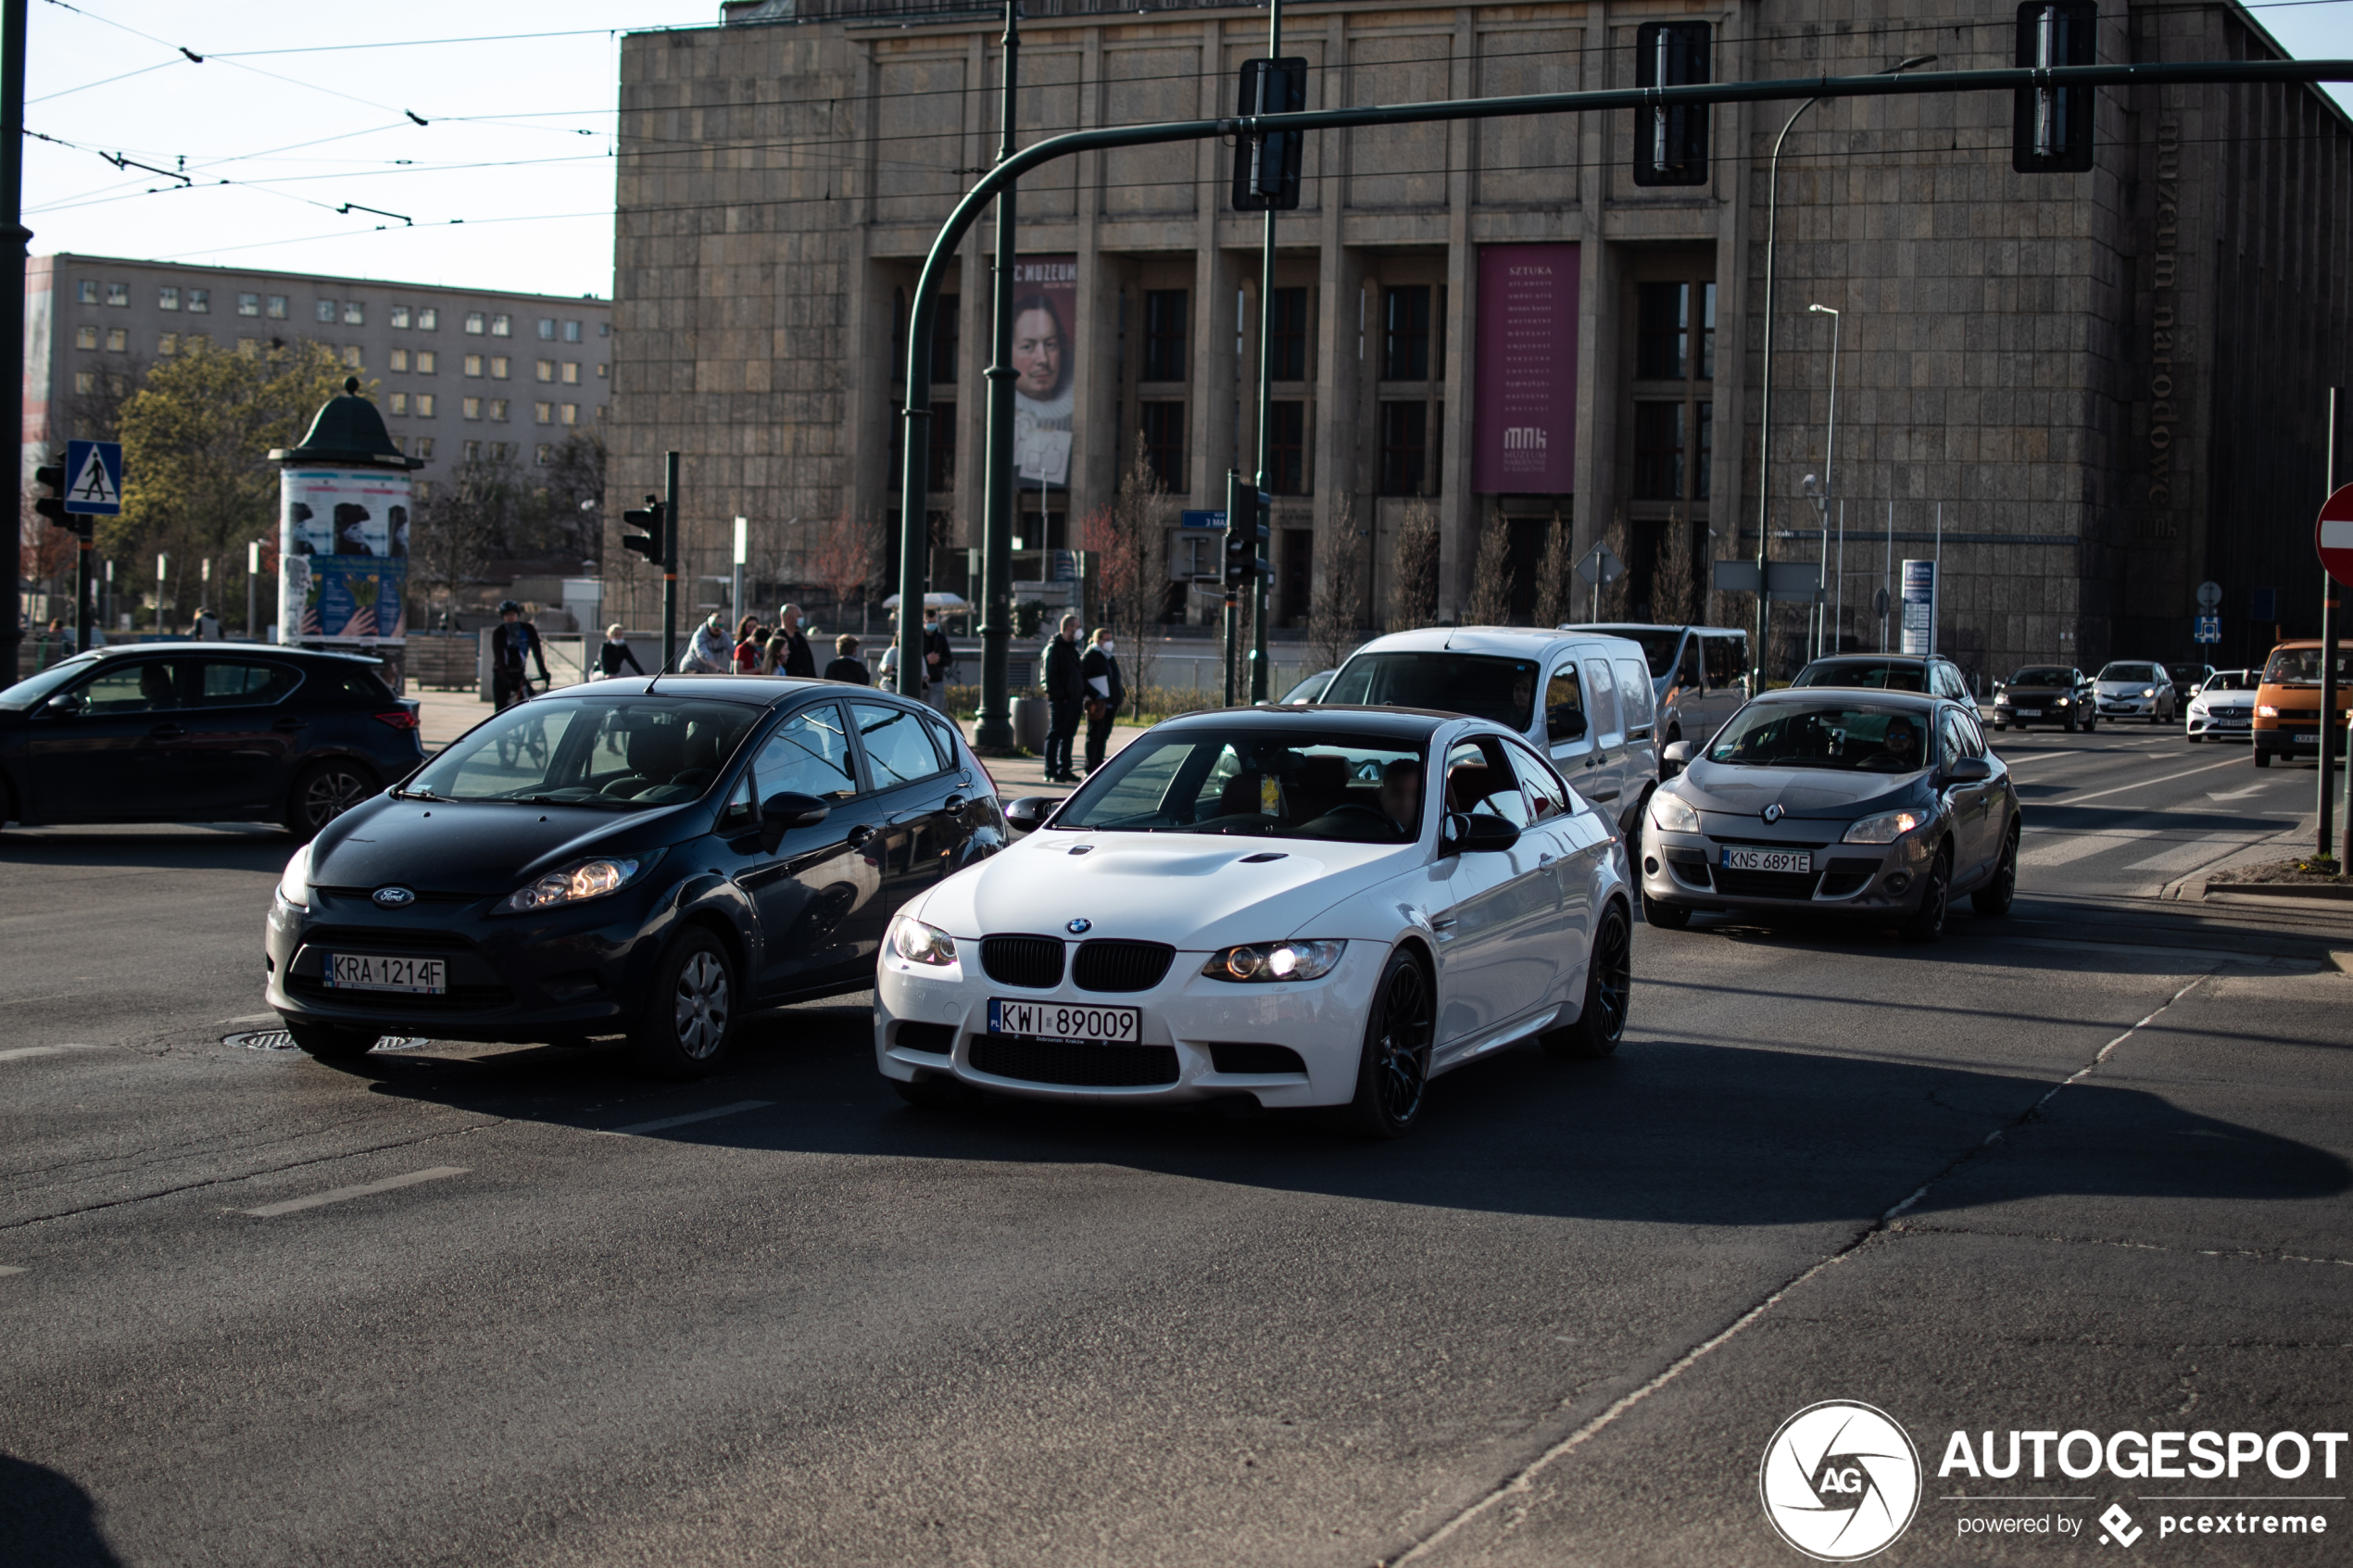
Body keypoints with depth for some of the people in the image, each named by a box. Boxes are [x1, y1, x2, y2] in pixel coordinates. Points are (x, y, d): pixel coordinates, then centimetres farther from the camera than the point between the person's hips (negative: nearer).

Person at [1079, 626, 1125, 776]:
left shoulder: (1109, 657, 19)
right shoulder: (1090, 656, -6)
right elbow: (1081, 678, -14)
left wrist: (1120, 695, 13)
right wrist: (1095, 695, -20)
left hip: (1110, 704, 8)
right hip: (1097, 704, -8)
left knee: (1104, 736, 11)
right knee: (1094, 735, -5)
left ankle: (1099, 766, 17)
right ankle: (1090, 770, -4)